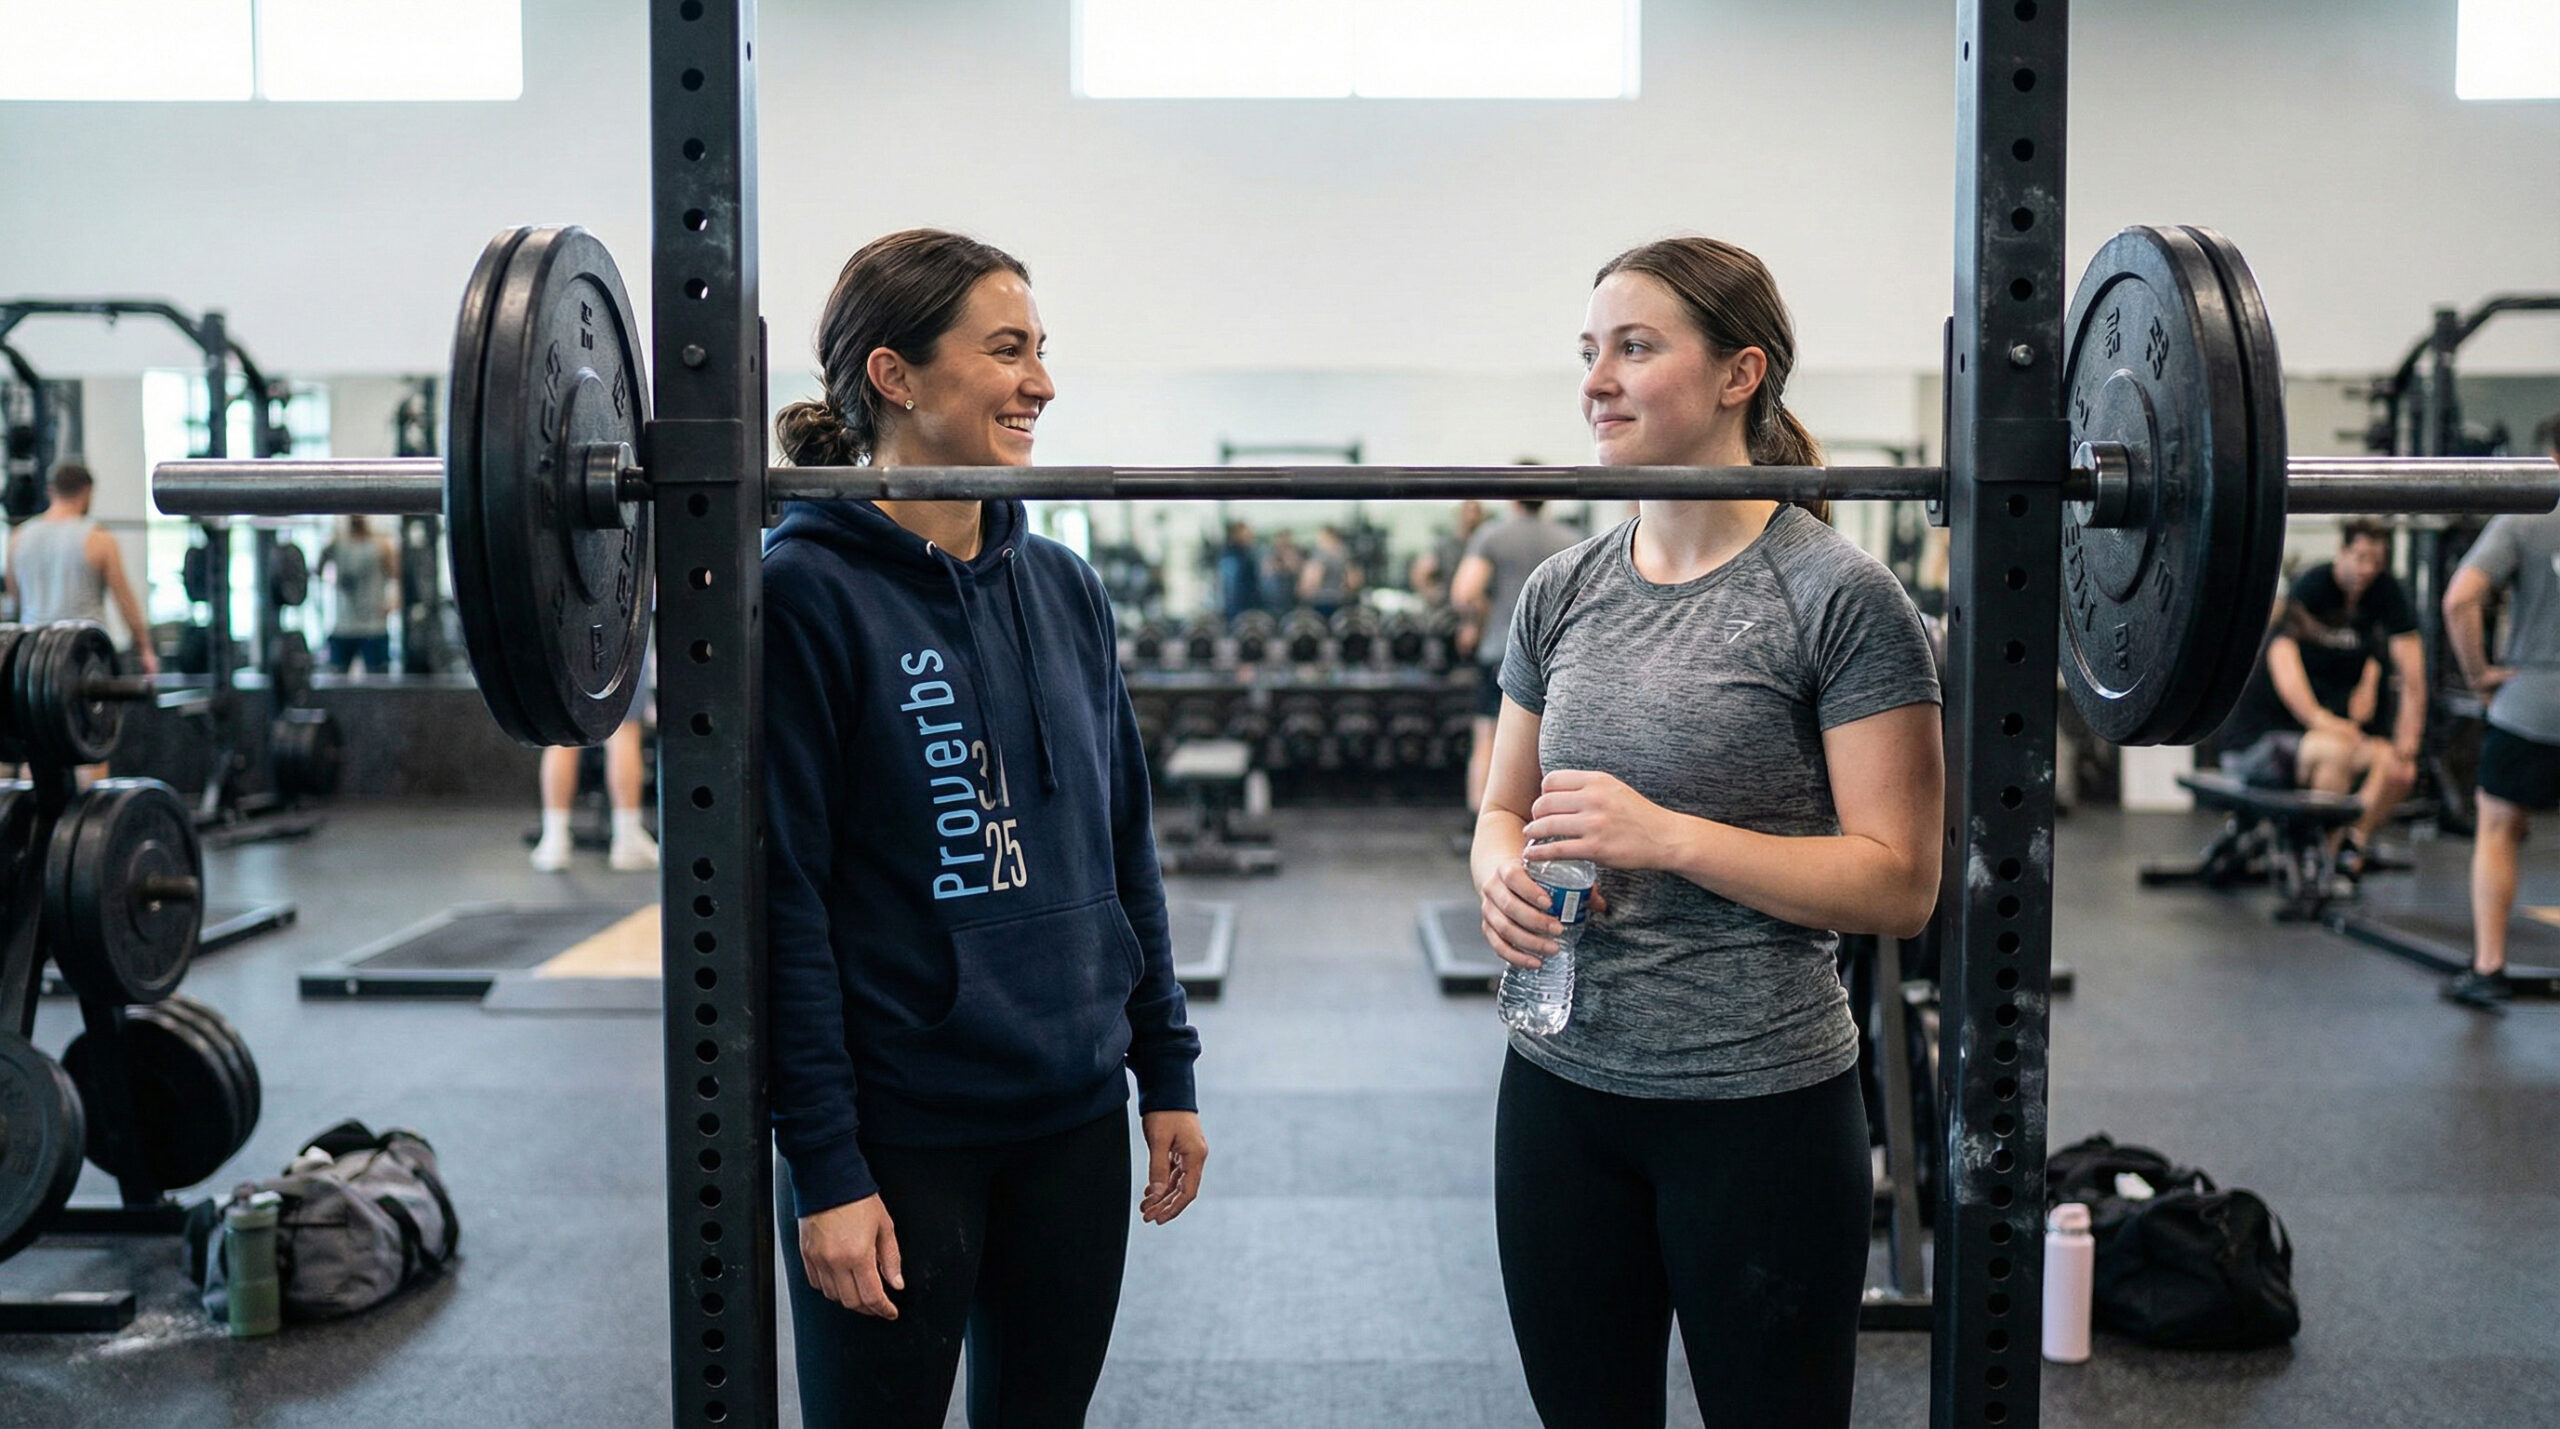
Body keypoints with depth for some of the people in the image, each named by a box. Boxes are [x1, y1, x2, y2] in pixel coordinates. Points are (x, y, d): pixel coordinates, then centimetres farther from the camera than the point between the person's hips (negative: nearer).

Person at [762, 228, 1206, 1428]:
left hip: (1075, 1117, 6)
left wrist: (1167, 1069, 10)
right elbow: (781, 900, -13)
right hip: (900, 1136, -6)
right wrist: (822, 1168, -14)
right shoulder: (803, 593, -12)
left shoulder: (1061, 587, 6)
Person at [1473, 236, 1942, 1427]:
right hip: (1561, 1087, 5)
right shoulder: (1562, 593, 6)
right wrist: (1504, 872, -8)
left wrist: (1667, 837, -22)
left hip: (1759, 1104, -5)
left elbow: (1899, 884, -13)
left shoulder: (1839, 599, -11)